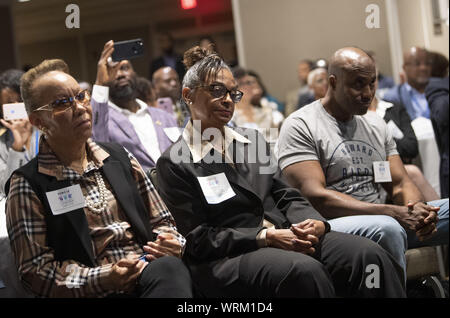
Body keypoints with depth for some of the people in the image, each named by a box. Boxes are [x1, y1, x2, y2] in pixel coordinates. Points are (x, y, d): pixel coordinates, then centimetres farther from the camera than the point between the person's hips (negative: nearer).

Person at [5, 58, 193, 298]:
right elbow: (35, 270, -2)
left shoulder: (119, 158, 17)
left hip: (150, 272, 5)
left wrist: (171, 243, 0)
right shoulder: (27, 185, 2)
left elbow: (160, 222, 24)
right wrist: (103, 278, -15)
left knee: (169, 267, -32)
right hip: (94, 292, -4)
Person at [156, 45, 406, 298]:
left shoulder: (252, 140, 20)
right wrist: (265, 237, -15)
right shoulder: (174, 164, 1)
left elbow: (286, 196, 16)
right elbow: (198, 239, -5)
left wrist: (315, 222, -7)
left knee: (369, 255, -21)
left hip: (288, 238, 6)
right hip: (229, 259, -6)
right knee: (306, 271, -37)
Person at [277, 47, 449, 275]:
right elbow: (315, 197, -15)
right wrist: (394, 212, -23)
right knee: (387, 228, -37)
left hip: (381, 222, 7)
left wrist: (417, 209, -12)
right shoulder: (299, 126, -4)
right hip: (330, 226, -7)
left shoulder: (376, 124, 18)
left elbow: (400, 184, 15)